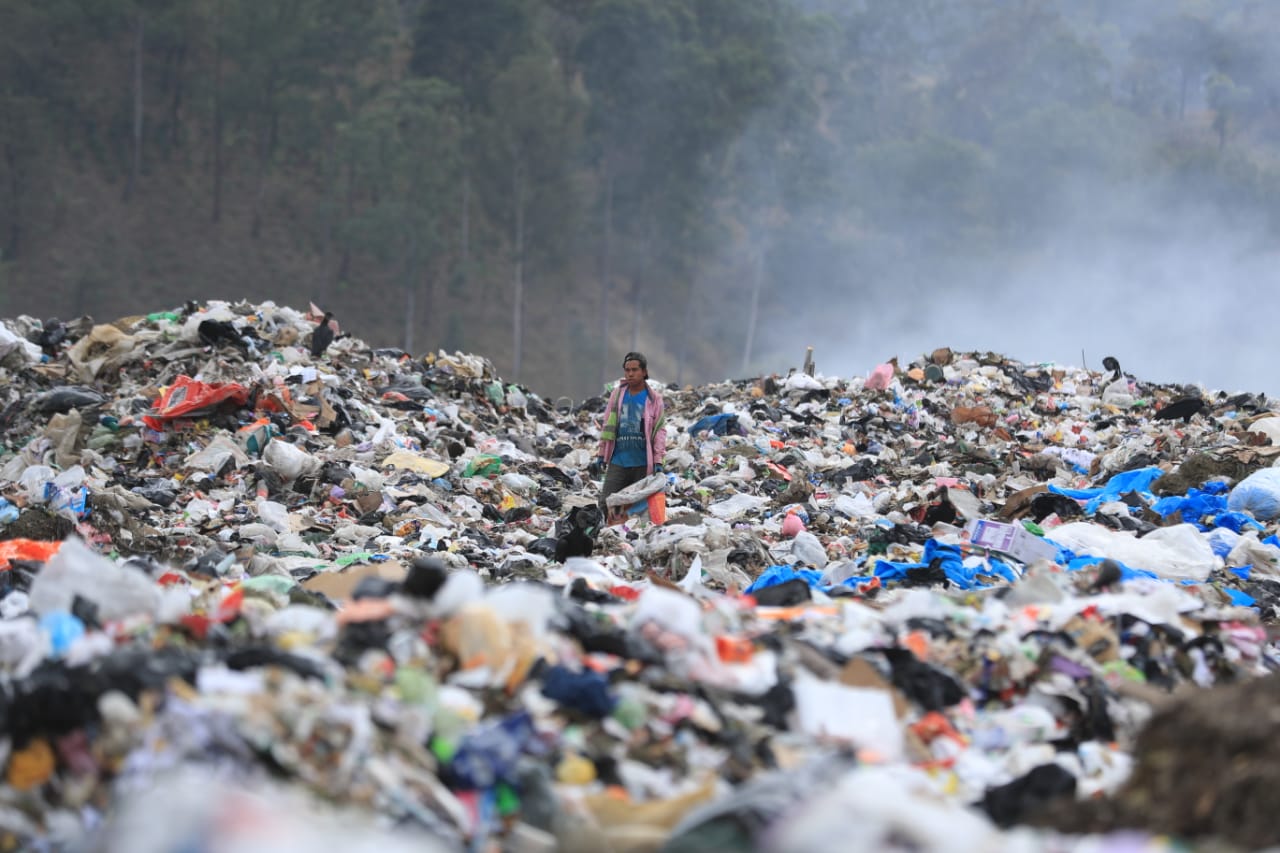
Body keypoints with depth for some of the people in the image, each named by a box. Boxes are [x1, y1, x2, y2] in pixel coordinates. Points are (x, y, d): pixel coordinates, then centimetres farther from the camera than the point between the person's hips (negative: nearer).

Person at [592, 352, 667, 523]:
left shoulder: (654, 398, 1)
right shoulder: (617, 394, 9)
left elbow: (660, 430, 0)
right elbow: (608, 425, 14)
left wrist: (658, 462, -6)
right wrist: (601, 455, 12)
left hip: (643, 464, -2)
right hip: (618, 462, 2)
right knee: (606, 504, -4)